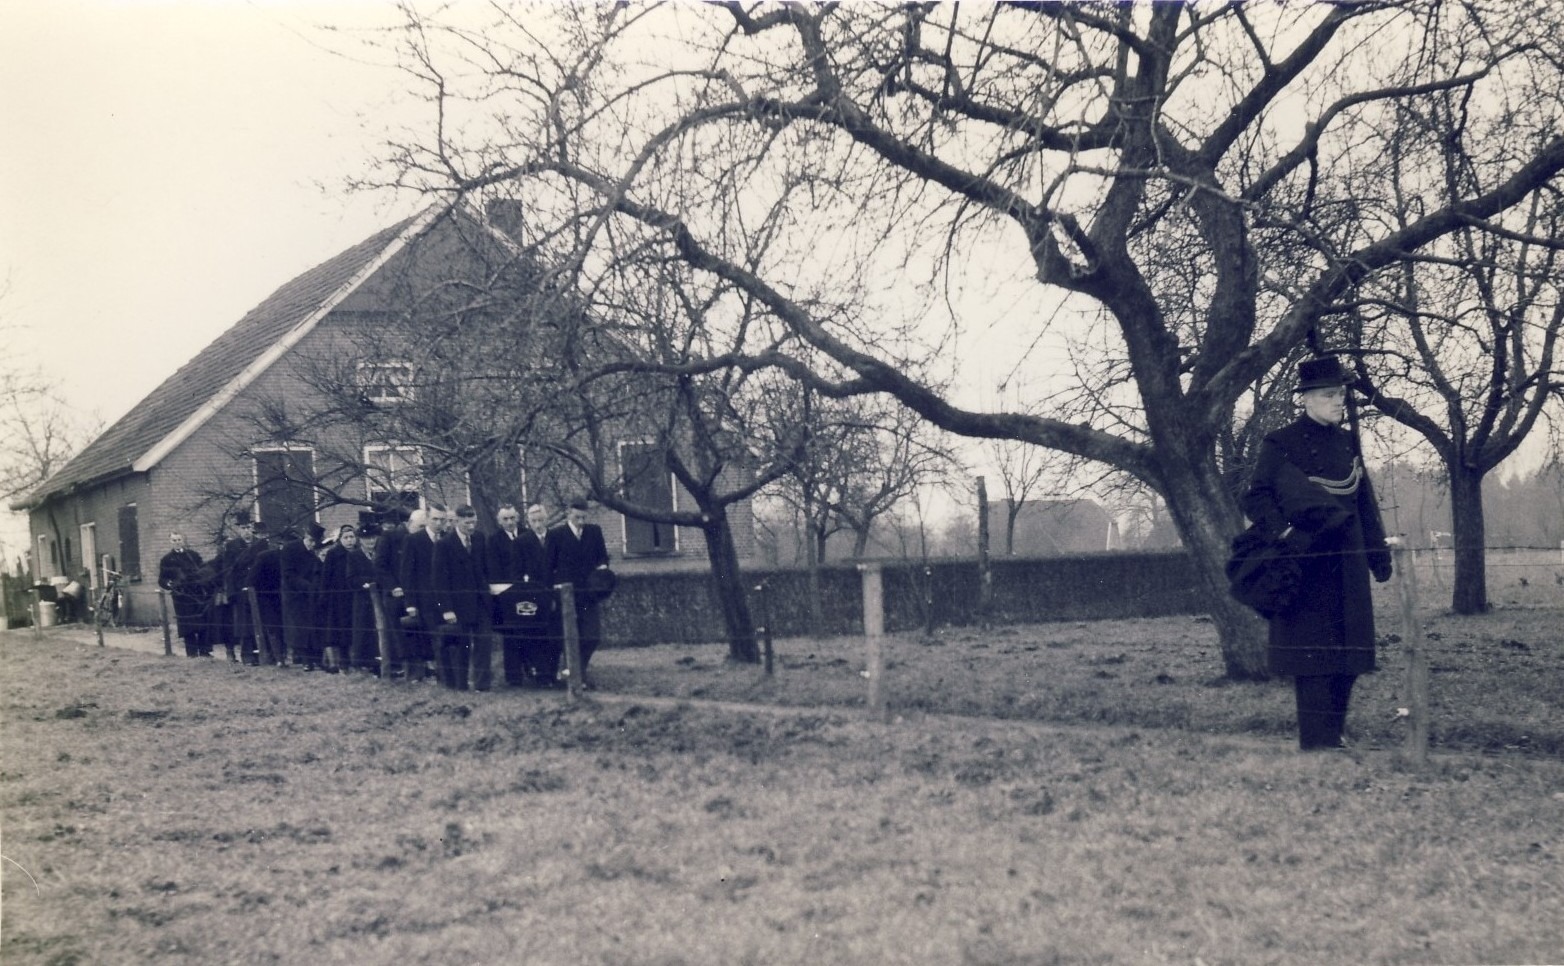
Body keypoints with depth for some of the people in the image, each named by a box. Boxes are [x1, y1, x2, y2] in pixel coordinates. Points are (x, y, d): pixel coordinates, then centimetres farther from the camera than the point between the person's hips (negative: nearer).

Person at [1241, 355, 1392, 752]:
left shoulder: (1348, 442, 14)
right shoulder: (1279, 444, -5)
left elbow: (1364, 502, 19)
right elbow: (1257, 500, -8)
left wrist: (1379, 552, 15)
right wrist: (1283, 537, -23)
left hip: (1348, 564, 7)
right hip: (1306, 563, -7)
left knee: (1348, 651, 9)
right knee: (1313, 655, -7)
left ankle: (1334, 734, 20)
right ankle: (1316, 742, -2)